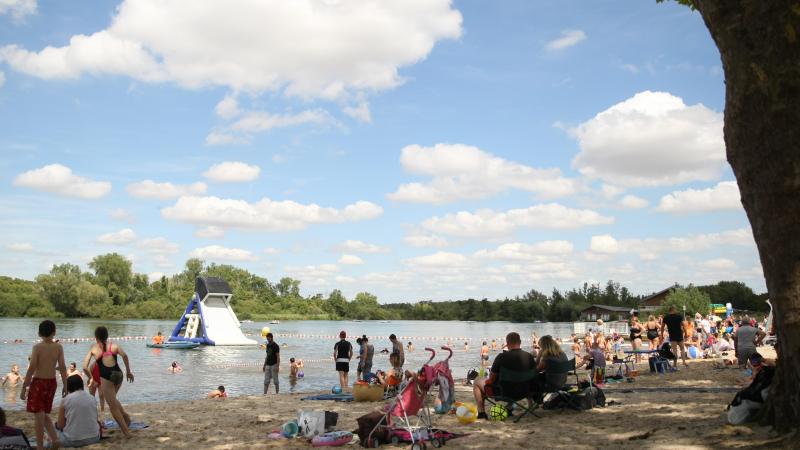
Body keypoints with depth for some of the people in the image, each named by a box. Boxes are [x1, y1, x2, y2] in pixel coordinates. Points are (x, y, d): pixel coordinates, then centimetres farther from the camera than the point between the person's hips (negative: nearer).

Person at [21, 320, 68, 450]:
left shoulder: (37, 347, -11)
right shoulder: (58, 347, -3)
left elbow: (31, 368, -14)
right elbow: (62, 367, -4)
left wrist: (24, 388, -8)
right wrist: (65, 386, 4)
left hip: (38, 382, -4)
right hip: (52, 382, 4)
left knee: (39, 416, 2)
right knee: (44, 414, 21)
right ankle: (55, 439, 9)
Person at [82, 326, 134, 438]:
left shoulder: (93, 349, 8)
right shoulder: (113, 345, 11)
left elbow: (85, 368, 1)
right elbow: (124, 355, -4)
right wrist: (128, 371, 4)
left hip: (106, 377, -3)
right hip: (118, 374, 3)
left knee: (113, 406, 7)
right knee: (113, 399, 31)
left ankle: (126, 431, 4)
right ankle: (125, 416, 14)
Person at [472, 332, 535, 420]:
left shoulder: (502, 357, -20)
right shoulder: (529, 356, -7)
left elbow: (492, 378, -11)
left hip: (504, 393, -5)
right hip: (523, 393, 5)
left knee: (477, 382, 17)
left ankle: (481, 412, 14)